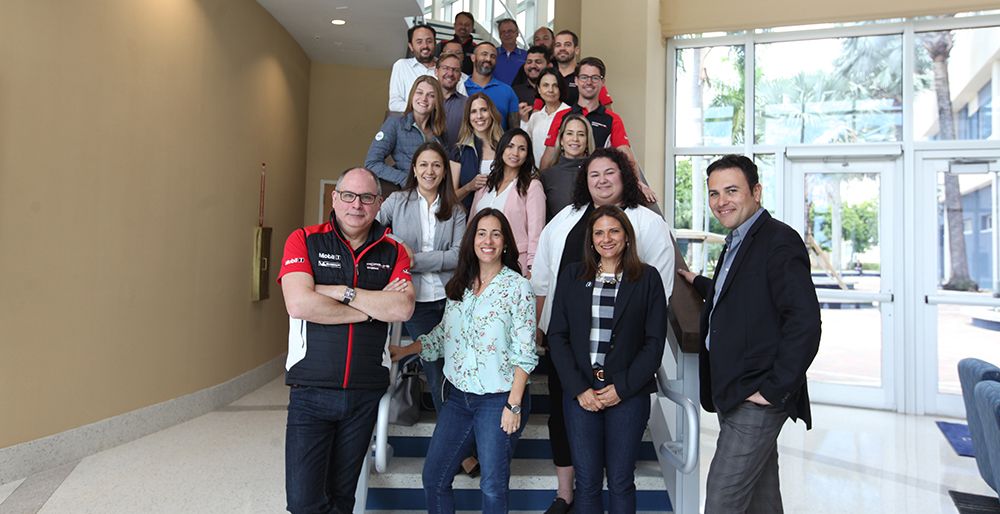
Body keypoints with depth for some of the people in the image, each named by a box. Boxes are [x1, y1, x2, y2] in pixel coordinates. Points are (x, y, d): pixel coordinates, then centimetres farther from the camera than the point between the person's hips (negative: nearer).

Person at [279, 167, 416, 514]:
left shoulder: (392, 251, 4)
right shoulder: (304, 240, -2)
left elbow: (402, 309, -11)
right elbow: (299, 304, -18)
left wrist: (342, 292, -14)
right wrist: (371, 309, -11)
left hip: (365, 394, 2)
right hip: (311, 390, -2)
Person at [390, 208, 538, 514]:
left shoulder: (517, 286, -10)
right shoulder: (459, 285, 6)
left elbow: (524, 353, -12)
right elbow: (443, 334, 16)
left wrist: (514, 405, -16)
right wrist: (404, 351, 10)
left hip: (499, 400, -5)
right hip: (459, 397, 6)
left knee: (493, 487, 5)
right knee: (433, 477, 10)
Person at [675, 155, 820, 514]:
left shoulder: (780, 241, -15)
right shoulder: (736, 242, 14)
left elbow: (804, 322, -22)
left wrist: (775, 389, -19)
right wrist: (698, 283, 28)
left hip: (757, 398, -9)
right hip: (733, 394, 9)